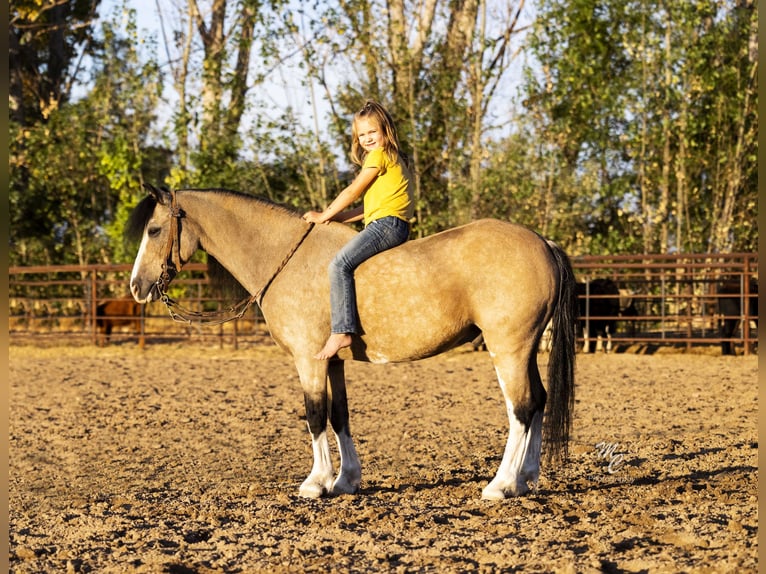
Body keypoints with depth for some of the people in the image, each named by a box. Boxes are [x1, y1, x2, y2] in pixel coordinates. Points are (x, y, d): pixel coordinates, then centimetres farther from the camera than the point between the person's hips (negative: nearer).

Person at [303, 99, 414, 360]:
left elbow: (353, 191, -3)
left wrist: (325, 216, 5)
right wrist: (336, 218, 14)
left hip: (386, 223, -11)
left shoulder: (379, 155, -3)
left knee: (340, 263, -24)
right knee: (342, 263, 20)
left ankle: (341, 331, -34)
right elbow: (369, 204, 22)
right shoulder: (392, 158, 27)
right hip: (393, 227, 11)